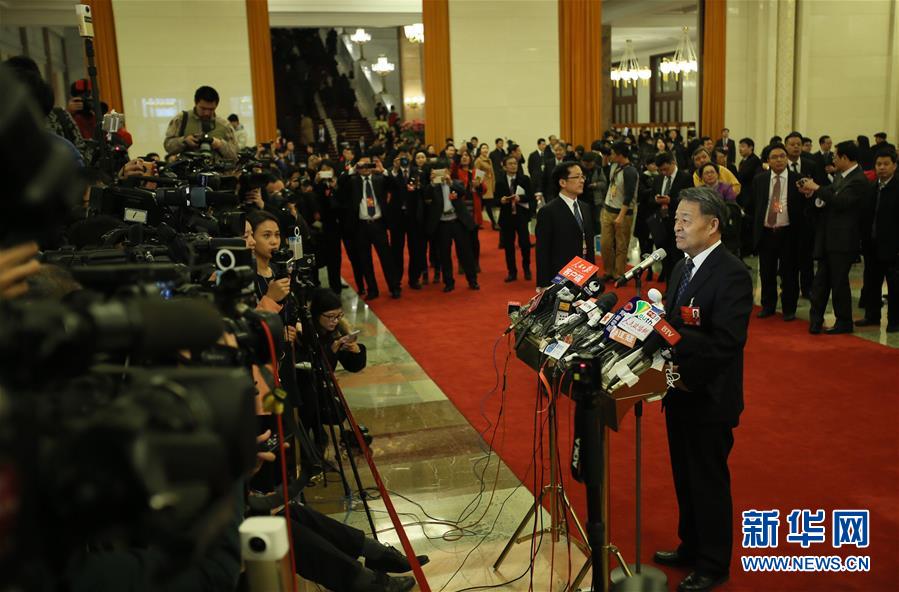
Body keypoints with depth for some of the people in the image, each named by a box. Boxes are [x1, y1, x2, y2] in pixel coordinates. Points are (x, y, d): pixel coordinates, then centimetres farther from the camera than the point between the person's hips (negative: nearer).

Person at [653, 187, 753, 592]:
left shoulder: (731, 274, -19)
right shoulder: (683, 267, 8)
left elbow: (725, 343, -26)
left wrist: (685, 374, -28)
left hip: (708, 398, -8)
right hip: (680, 392, 8)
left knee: (709, 483, 7)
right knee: (685, 478, 20)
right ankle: (691, 547, 39)